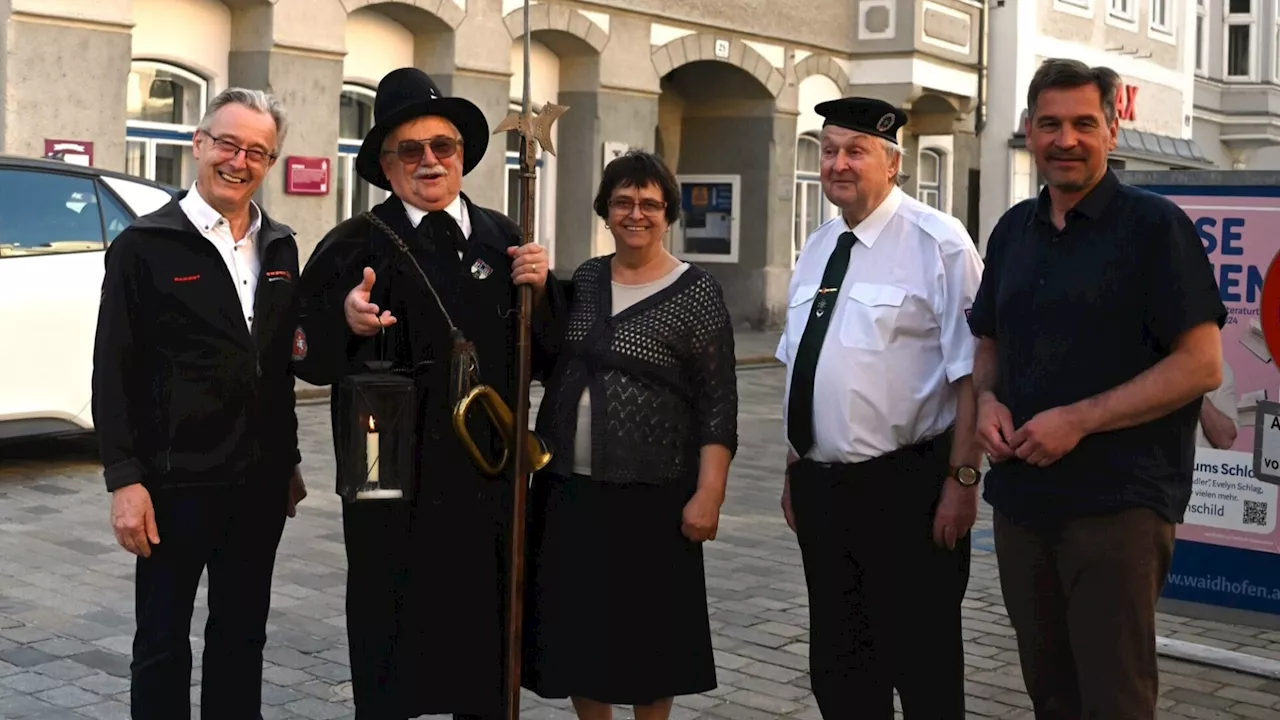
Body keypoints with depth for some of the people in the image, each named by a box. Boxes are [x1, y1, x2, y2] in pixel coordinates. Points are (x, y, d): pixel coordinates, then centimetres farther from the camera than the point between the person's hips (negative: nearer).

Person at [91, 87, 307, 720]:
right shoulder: (145, 246, -7)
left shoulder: (279, 248, 10)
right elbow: (114, 372, -9)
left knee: (242, 635, 14)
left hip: (260, 482, 5)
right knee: (164, 639, 7)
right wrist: (124, 480, -14)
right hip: (176, 481, -5)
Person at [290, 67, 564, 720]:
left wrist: (540, 290, -6)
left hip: (490, 478, 4)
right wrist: (346, 322, -26)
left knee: (486, 638, 12)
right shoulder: (356, 245, -2)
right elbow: (308, 359, -7)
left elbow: (546, 354, 11)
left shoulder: (502, 238, 10)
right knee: (393, 637, 5)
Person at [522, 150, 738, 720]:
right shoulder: (583, 279, 8)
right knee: (577, 627, 11)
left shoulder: (697, 293, -6)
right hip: (567, 488, 5)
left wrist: (708, 494, -15)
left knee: (648, 631, 7)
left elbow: (718, 405, -9)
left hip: (649, 496, -5)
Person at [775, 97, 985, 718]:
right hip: (820, 486, 7)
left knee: (921, 666, 4)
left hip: (906, 490, -7)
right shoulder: (816, 249, 12)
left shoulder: (938, 243, -10)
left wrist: (963, 480, -17)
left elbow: (969, 373, -13)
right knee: (836, 665, 16)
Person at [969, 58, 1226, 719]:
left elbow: (1201, 365, -12)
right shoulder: (1014, 230, 11)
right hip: (1020, 496, 6)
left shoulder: (1155, 225, -7)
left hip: (1119, 505, -6)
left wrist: (1078, 419, -19)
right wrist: (987, 399, -1)